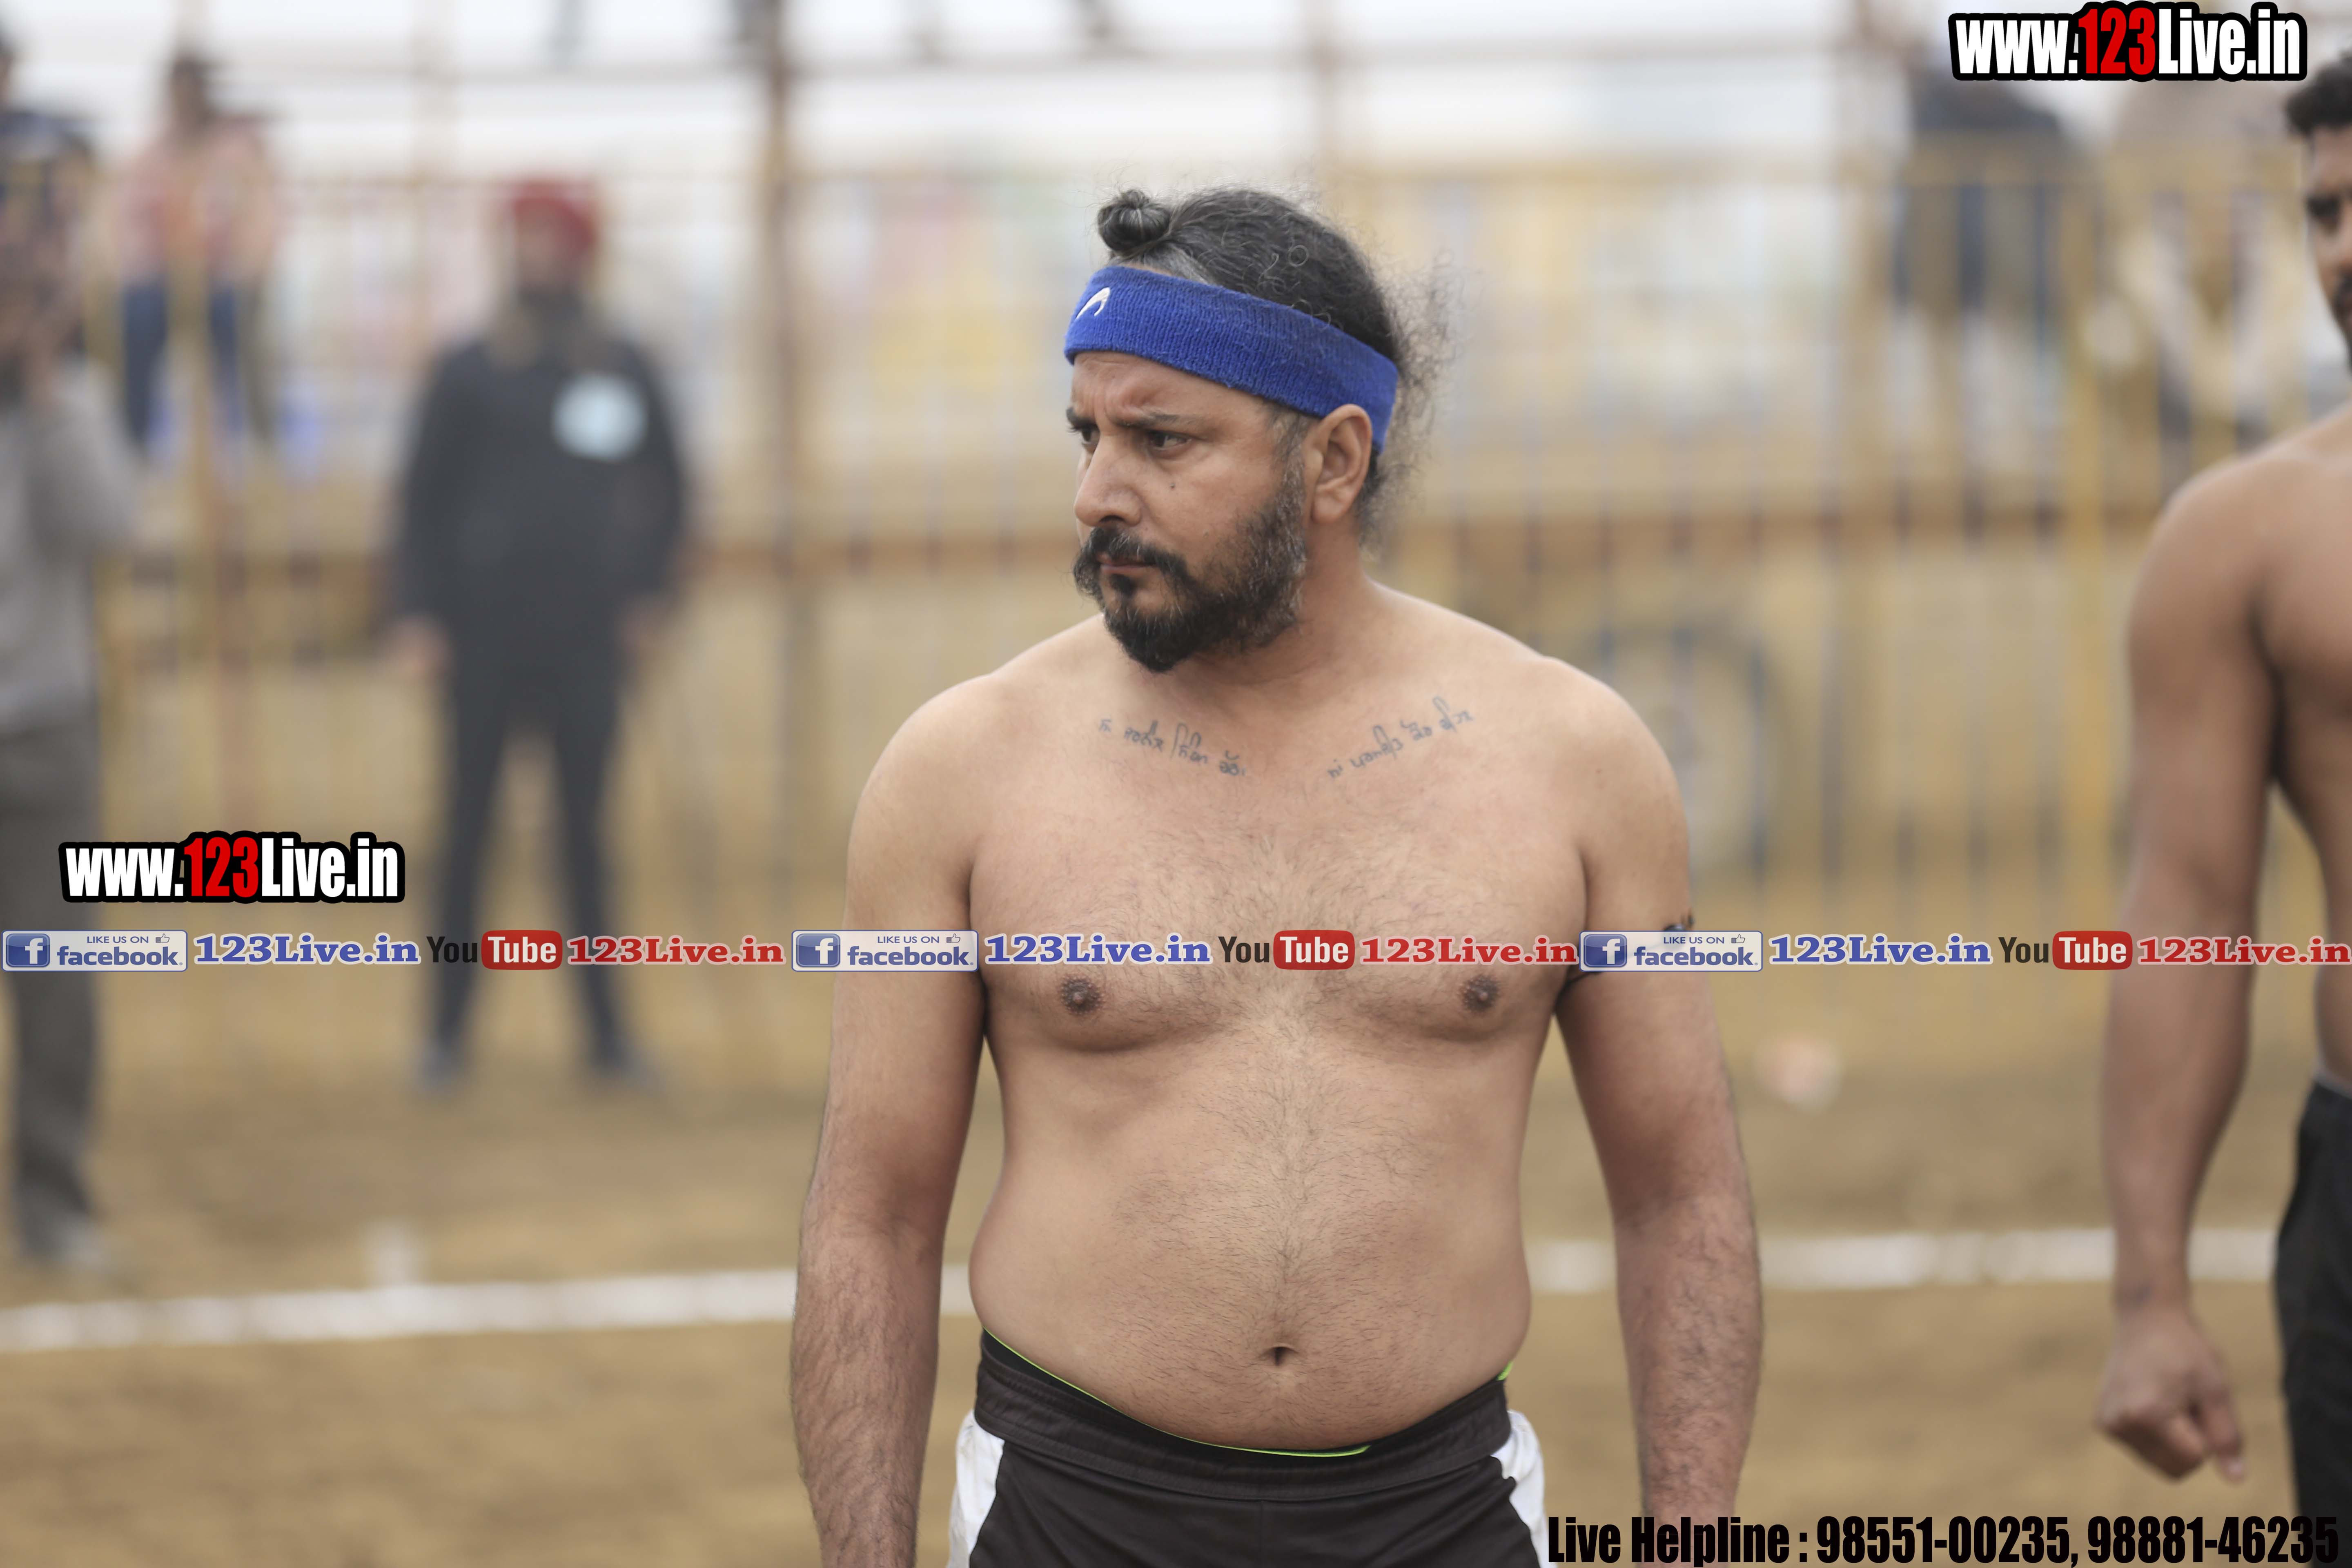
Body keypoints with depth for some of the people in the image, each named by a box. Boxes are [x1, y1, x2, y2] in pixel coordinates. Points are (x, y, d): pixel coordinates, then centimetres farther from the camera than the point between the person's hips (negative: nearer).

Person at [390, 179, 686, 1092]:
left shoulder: (626, 371, 7)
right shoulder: (471, 373, 1)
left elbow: (666, 489, 19)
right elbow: (423, 496, 2)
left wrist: (647, 595, 9)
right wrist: (419, 614, -7)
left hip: (587, 638, 2)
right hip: (485, 635, -2)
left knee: (586, 833, 4)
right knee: (468, 830, 1)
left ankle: (606, 1034, 8)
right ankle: (447, 1033, 7)